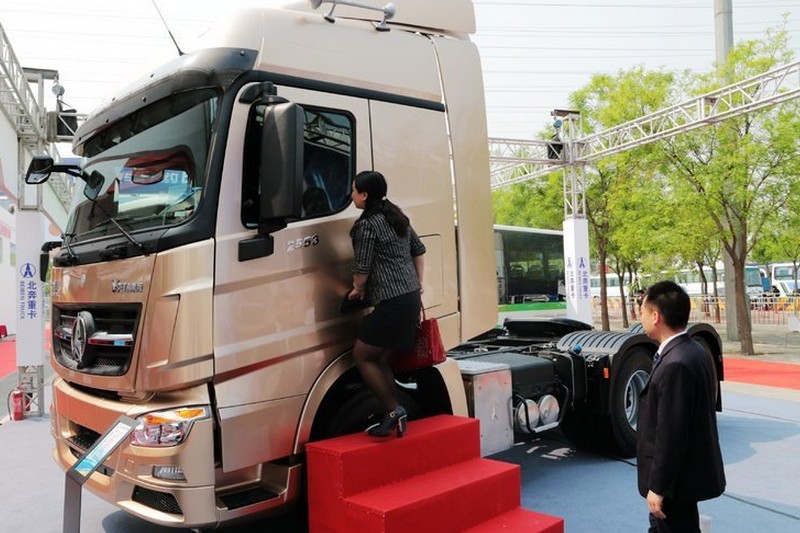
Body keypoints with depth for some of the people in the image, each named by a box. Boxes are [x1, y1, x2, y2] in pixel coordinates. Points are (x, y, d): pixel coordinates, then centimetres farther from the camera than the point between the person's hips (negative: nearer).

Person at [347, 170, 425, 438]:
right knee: (383, 359, 14)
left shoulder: (367, 225, -12)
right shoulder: (398, 217, 15)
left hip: (391, 304, -9)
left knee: (362, 356, 3)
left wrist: (357, 289, 9)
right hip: (411, 298, 9)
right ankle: (392, 416, 15)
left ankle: (394, 410, 1)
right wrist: (417, 284, 25)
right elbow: (419, 250, 22)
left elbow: (362, 269, -11)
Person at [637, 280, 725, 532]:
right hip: (687, 470, 9)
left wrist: (658, 487, -18)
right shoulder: (692, 351, 3)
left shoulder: (675, 365, -28)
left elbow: (670, 434, -26)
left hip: (676, 478, -9)